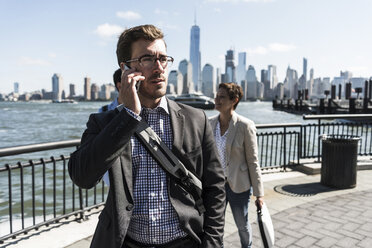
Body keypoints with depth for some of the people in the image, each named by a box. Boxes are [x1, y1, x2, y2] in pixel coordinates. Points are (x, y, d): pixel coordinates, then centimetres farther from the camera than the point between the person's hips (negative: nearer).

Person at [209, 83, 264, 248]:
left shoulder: (245, 126, -16)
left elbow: (253, 161, -11)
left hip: (238, 185, -3)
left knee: (242, 225, 18)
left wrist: (259, 193, -8)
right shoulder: (210, 123, -3)